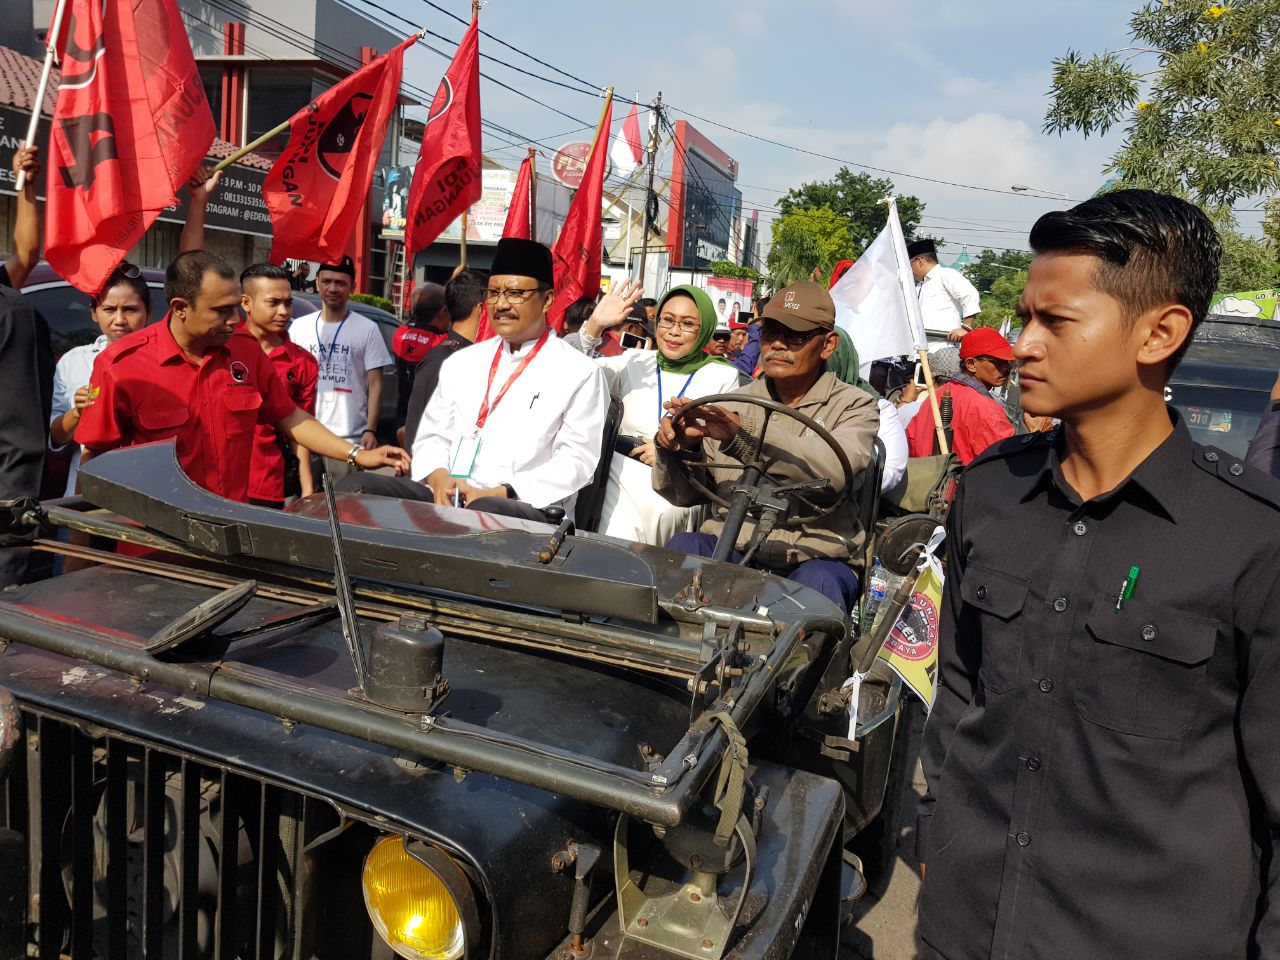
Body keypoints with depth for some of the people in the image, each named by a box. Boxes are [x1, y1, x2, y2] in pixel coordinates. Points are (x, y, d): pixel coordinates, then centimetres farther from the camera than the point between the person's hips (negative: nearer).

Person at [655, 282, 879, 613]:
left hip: (816, 558, -2)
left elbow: (832, 472, -19)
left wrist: (744, 433, -32)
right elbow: (687, 494, 11)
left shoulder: (854, 405, 6)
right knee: (683, 546, -27)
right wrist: (682, 448, -12)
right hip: (731, 547, 3)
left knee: (817, 583, -35)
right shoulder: (734, 403, 15)